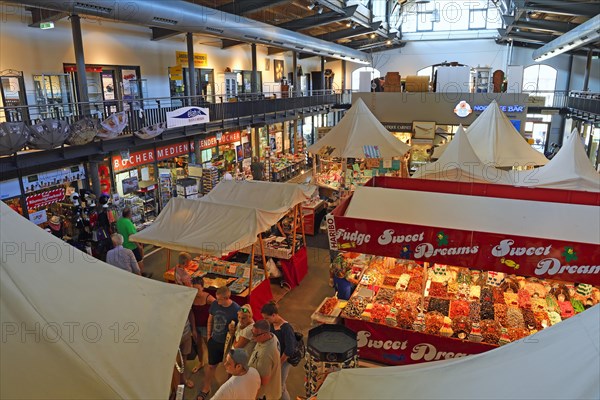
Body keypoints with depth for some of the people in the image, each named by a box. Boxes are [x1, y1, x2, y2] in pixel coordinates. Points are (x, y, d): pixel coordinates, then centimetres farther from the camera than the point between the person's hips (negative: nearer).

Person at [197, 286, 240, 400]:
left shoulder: (236, 309, -25)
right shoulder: (214, 304, -13)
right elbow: (210, 320, 4)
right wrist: (208, 335, 6)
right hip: (214, 341, 3)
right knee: (211, 365, 19)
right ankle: (206, 388, 40)